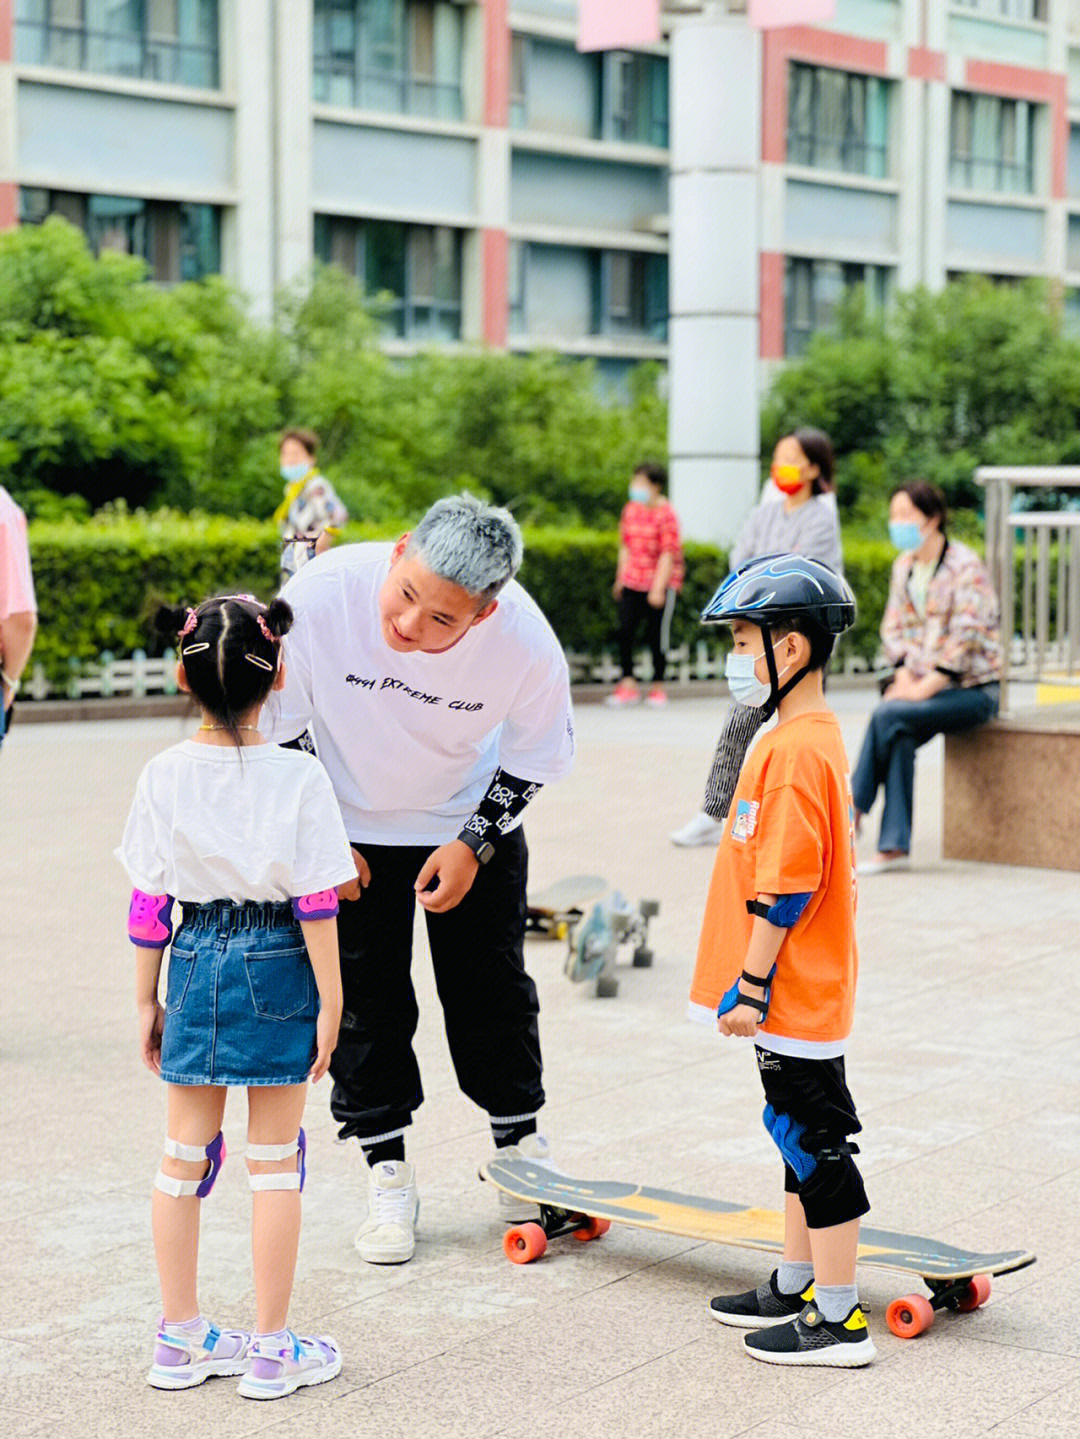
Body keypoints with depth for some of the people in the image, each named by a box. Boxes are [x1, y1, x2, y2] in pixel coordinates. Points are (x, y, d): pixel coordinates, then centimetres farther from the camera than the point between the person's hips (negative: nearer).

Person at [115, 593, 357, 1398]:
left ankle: (180, 1338, 22)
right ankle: (271, 1348, 12)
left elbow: (148, 903, 1)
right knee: (275, 1158, 6)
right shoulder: (299, 778, -12)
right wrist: (330, 1002, -4)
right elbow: (316, 906, -12)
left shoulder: (164, 776, -4)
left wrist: (147, 1000, 10)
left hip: (196, 966, 3)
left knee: (185, 1154, 13)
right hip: (277, 969, -3)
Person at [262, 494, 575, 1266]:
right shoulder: (320, 595, -34)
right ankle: (388, 1172, 17)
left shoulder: (527, 644, -32)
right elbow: (275, 724, -15)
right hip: (350, 821, 0)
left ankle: (519, 1141, 31)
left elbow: (537, 755, -9)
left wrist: (476, 843, -13)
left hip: (471, 823, 1)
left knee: (493, 986, 9)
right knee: (364, 996, 2)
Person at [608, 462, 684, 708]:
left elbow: (668, 554, -12)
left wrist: (659, 588, -16)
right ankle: (628, 685, 4)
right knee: (625, 630, -4)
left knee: (657, 634, 1)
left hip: (661, 582, -5)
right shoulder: (631, 509, 8)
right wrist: (621, 579, 12)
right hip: (633, 583, 5)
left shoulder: (666, 515, -11)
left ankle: (658, 686, 14)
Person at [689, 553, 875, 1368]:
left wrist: (751, 985, -18)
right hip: (807, 991, 10)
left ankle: (838, 1321, 4)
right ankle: (797, 1285, 32)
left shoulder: (794, 751, -21)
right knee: (802, 1138, 19)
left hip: (794, 994, -10)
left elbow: (785, 887, -23)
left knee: (815, 1141, -3)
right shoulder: (817, 737, 11)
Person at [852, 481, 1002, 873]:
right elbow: (894, 627, 11)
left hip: (973, 689, -6)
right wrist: (904, 677, -7)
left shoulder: (966, 566, -13)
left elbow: (965, 638, -18)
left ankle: (852, 811, -14)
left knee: (888, 716, -27)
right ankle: (894, 846, -25)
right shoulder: (904, 565, 10)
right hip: (923, 682, 6)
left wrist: (923, 689, -21)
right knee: (900, 738, -24)